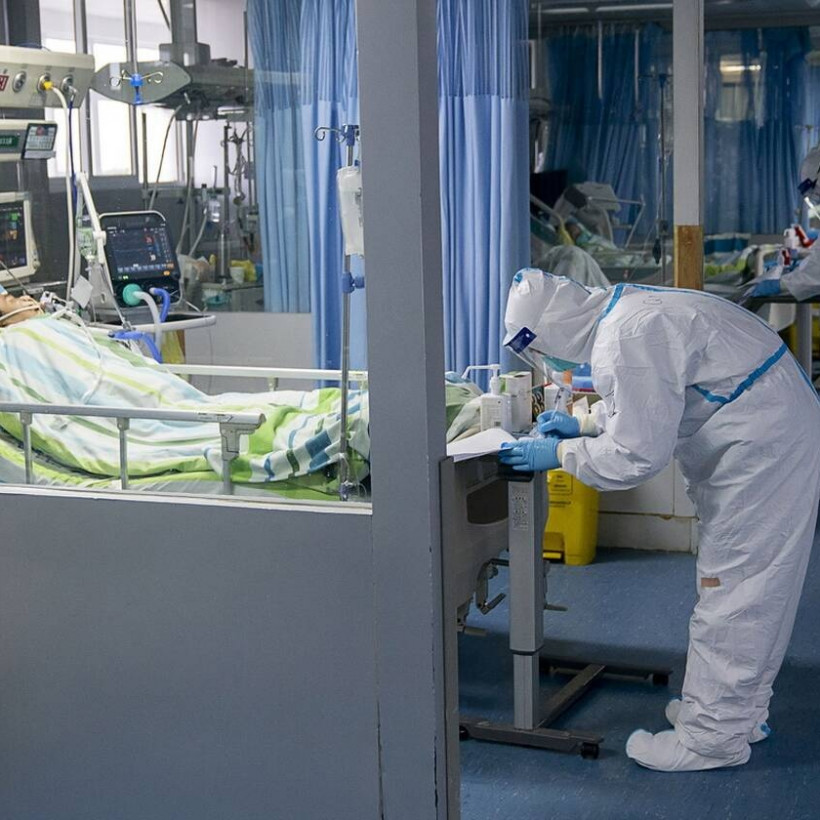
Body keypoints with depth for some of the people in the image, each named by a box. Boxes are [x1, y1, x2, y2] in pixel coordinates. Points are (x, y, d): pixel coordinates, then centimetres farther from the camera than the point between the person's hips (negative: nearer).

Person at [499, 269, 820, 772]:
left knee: (733, 587, -4)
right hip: (772, 434, 11)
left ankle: (713, 737, 4)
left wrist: (559, 455, -10)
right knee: (750, 586, 18)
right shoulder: (625, 311, 8)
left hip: (764, 446, -11)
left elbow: (638, 454, -22)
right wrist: (584, 422, 16)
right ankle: (740, 709, 31)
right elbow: (652, 404, 26)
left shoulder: (628, 338, -24)